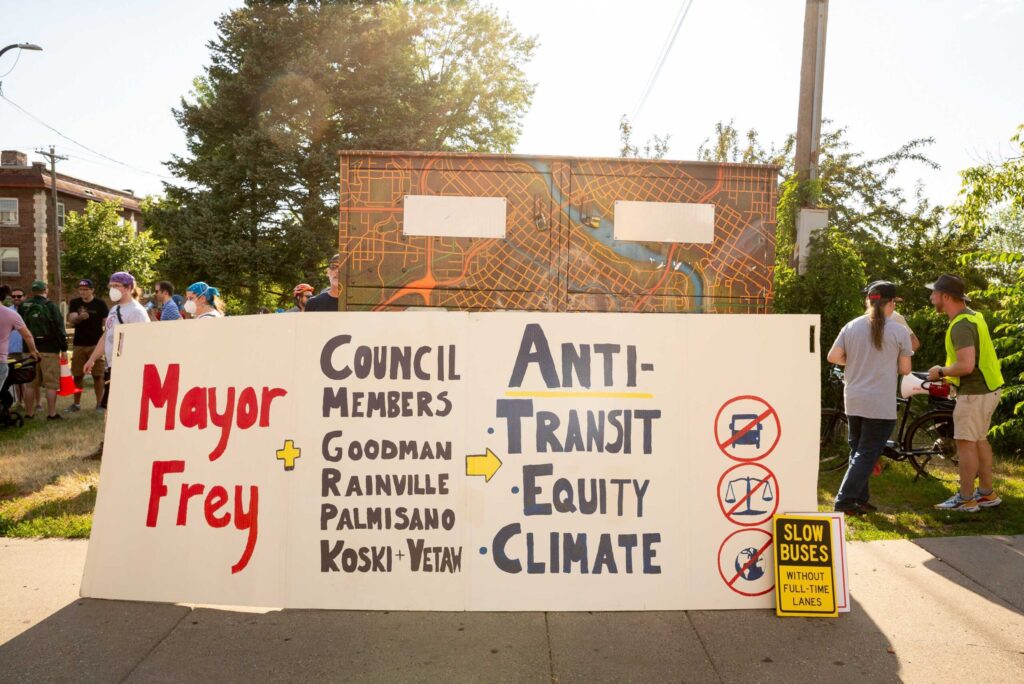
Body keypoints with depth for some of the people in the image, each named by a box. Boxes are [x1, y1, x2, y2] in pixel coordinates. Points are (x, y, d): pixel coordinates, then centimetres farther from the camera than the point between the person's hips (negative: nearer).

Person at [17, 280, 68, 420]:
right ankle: (52, 413, -1)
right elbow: (59, 328, -11)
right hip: (49, 350, -5)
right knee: (51, 383, -1)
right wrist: (64, 349, -6)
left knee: (30, 383, 12)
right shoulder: (50, 306, -9)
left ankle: (29, 413, 17)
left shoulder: (23, 306, 6)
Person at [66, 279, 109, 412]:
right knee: (77, 375, 9)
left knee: (98, 376, -2)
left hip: (96, 344, -3)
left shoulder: (100, 304, -2)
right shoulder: (74, 303, 5)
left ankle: (99, 403, 5)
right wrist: (79, 317, -32)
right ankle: (76, 403, 21)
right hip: (78, 344, 3)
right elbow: (71, 320, -9)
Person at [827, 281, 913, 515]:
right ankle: (845, 501, -4)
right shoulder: (899, 331, -7)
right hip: (881, 404, -4)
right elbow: (905, 369, -3)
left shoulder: (851, 327, 2)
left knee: (858, 450, 17)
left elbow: (833, 357, -2)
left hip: (853, 401, 4)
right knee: (867, 454, 0)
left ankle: (860, 499, 22)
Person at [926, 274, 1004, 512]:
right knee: (979, 439, 17)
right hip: (987, 387, 10)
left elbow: (966, 365, -30)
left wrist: (941, 372, -13)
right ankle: (987, 493, 26)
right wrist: (948, 376, 15)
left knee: (965, 442, -3)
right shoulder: (972, 316, 10)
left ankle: (966, 499, 4)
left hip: (975, 392, -10)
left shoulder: (961, 325, -22)